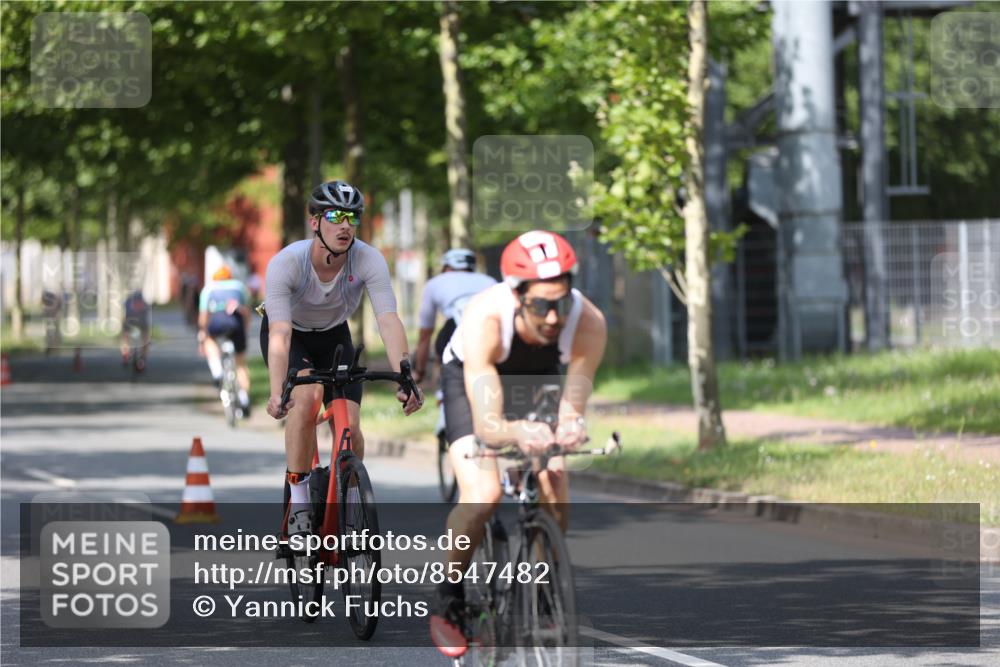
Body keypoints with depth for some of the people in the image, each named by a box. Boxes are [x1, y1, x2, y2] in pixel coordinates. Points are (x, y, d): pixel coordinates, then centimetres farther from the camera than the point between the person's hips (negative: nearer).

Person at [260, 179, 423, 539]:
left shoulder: (368, 260, -28)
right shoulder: (286, 262, -34)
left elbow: (388, 322, -36)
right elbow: (280, 334, -42)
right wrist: (277, 393, -55)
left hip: (334, 335, 2)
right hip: (291, 335, -2)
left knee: (349, 428, -13)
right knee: (308, 395, -32)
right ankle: (298, 504, -21)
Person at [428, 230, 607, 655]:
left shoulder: (589, 322, -35)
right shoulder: (485, 318, -41)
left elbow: (571, 410, -35)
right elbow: (486, 424, -45)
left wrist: (570, 428, -59)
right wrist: (518, 433, -68)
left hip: (536, 381, 3)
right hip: (471, 378, -3)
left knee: (555, 496, -15)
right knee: (482, 495, -23)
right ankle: (447, 602, -2)